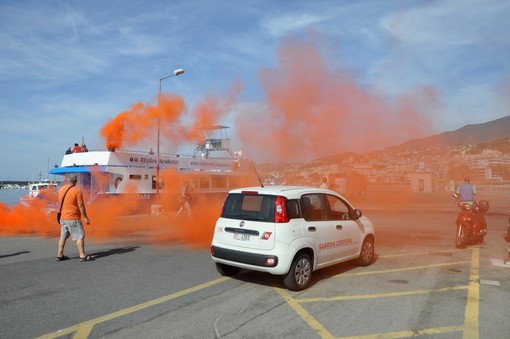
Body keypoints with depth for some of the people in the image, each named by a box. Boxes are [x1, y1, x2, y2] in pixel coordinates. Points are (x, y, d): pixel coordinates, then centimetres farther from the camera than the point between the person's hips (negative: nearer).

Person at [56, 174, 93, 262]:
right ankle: (83, 255, -5)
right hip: (73, 218, -7)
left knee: (63, 236, 15)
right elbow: (81, 205, -14)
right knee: (80, 236, -3)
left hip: (63, 218, 7)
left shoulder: (61, 189, 6)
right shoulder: (77, 190, -14)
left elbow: (60, 203, 17)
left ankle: (60, 255, 21)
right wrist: (85, 217, -9)